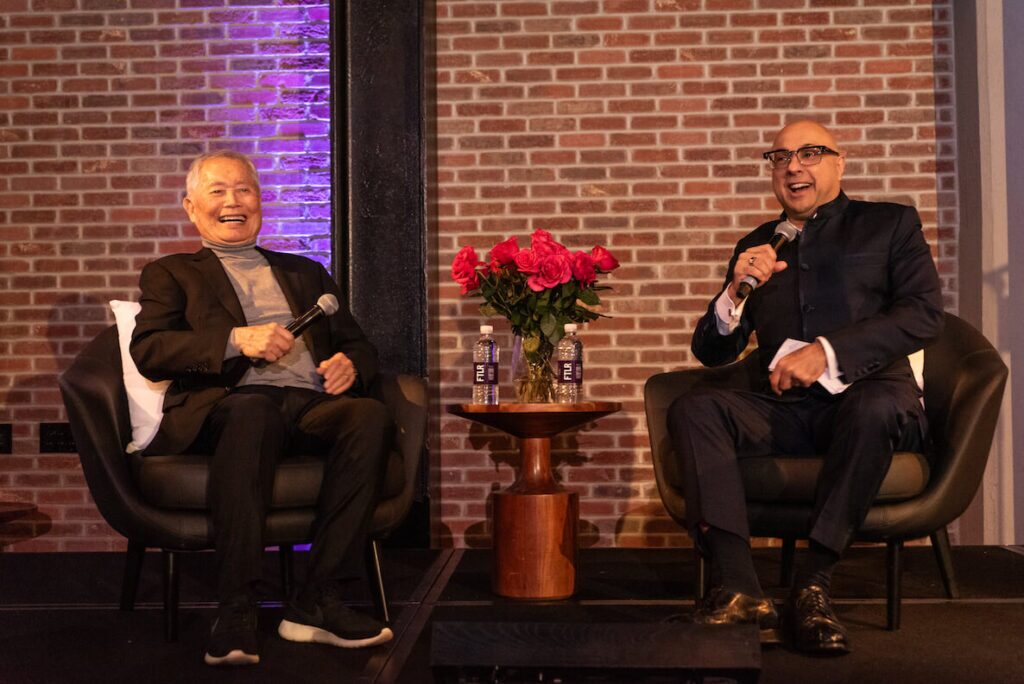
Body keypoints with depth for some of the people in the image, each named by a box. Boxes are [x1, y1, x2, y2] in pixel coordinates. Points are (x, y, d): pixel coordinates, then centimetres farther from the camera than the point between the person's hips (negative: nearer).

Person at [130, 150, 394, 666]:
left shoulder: (305, 272, 32)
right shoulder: (171, 274, 21)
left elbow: (357, 344, 26)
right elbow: (147, 350, 3)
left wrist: (350, 364, 0)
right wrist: (236, 340, -12)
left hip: (312, 404, 3)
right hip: (226, 404, -3)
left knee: (371, 414, -31)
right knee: (253, 411, -40)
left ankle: (317, 603, -30)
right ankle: (235, 613, -38)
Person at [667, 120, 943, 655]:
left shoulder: (890, 224, 14)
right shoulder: (755, 247, 22)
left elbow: (924, 314, -3)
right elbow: (711, 352, 17)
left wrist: (827, 350, -15)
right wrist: (735, 294, -4)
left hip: (864, 395, -3)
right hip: (785, 410, 3)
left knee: (876, 408, -38)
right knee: (693, 409, -24)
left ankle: (812, 586, -27)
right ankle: (739, 590, -33)